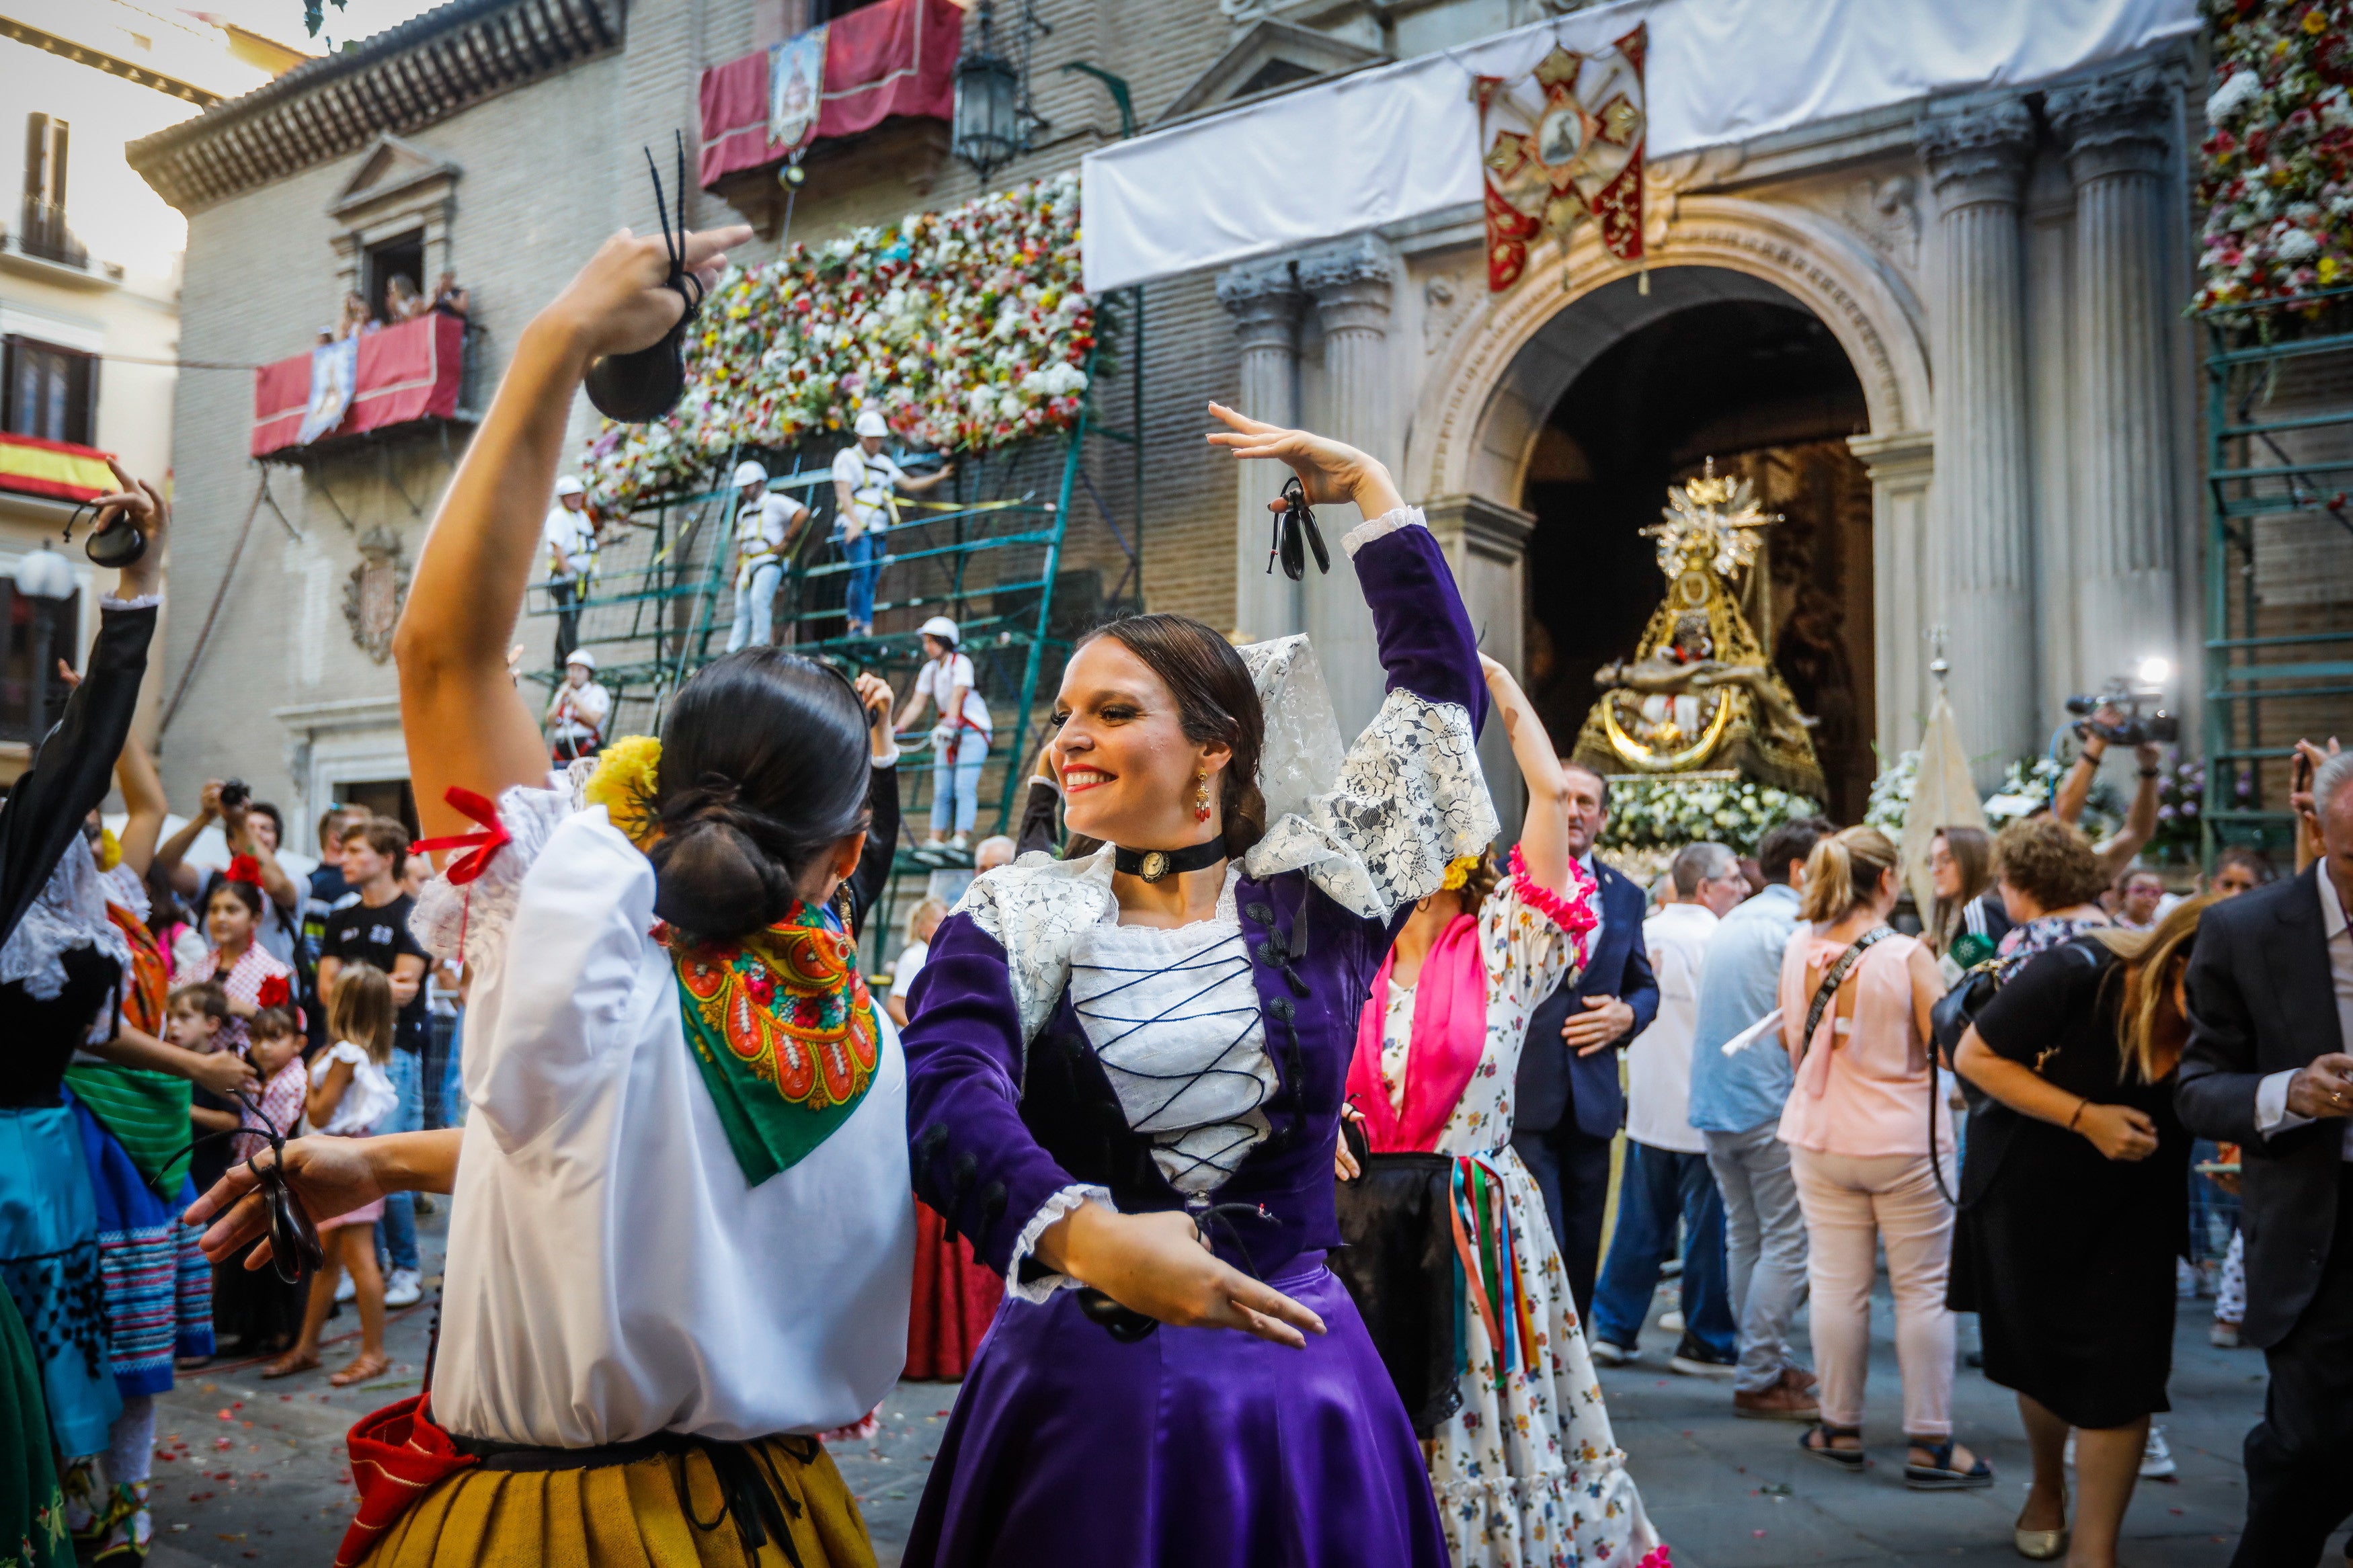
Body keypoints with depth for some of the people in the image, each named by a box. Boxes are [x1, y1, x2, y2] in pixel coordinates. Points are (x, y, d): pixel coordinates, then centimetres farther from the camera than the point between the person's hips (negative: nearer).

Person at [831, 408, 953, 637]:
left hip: (878, 531, 7)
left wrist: (939, 476, 12)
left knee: (871, 580, 4)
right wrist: (854, 522, -25)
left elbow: (909, 485, 22)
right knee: (862, 573, -21)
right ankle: (862, 625, -22)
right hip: (854, 528, -7)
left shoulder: (884, 462, 19)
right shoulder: (847, 457, 0)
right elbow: (843, 492, -11)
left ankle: (855, 626, 8)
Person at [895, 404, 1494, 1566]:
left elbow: (1443, 685, 2)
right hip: (1077, 1388, 0)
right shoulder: (1013, 920, 0)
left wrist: (1367, 488, 10)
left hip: (1297, 1384, 1)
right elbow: (949, 1092, -17)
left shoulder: (1314, 895, 0)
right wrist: (1084, 1233, -35)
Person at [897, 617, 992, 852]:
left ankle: (962, 839, -20)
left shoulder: (961, 663, -12)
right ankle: (936, 841, 0)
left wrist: (948, 725, -36)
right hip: (948, 733, 7)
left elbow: (957, 697, -24)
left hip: (973, 731, -7)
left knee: (964, 786, -16)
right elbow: (917, 704, 3)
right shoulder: (930, 669, 7)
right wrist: (896, 730, -8)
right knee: (941, 790, 1)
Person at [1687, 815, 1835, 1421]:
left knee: (1744, 1238, 14)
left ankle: (1768, 1362, 22)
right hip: (1772, 1103, -9)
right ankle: (1760, 1378, -1)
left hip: (1713, 1104, 9)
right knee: (1786, 1243, -3)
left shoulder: (1729, 925, 18)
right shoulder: (1798, 926, -9)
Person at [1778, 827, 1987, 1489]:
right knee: (1924, 1290, 6)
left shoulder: (1800, 951, -1)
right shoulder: (1909, 956, -15)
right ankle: (1930, 1442, 11)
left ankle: (1840, 1428, 20)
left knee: (1837, 1284, 11)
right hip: (1905, 1142, -4)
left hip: (1820, 1138, 4)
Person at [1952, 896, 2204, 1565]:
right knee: (2042, 1358, 14)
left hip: (2134, 1208, 2)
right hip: (2029, 1191, -2)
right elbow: (1975, 1057, -20)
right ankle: (2048, 1489, 43)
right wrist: (2086, 1118, -27)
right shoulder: (2080, 974, -27)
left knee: (2121, 1376, -6)